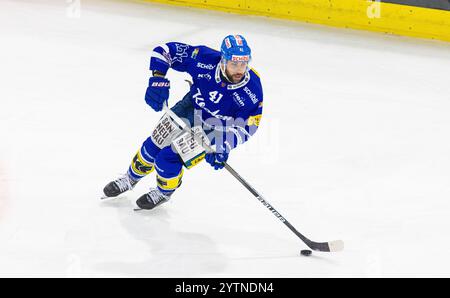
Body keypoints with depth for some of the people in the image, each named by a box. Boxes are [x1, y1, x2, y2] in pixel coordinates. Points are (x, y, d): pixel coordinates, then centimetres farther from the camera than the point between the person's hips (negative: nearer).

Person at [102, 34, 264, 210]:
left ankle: (164, 192, 22)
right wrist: (157, 81, -31)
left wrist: (224, 146, -35)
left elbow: (245, 126, -21)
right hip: (191, 106, 3)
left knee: (168, 158, -11)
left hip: (215, 126, -3)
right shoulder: (205, 59, -30)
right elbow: (164, 51, -20)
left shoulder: (252, 89, -32)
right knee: (154, 146, 8)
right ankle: (131, 178, 39)